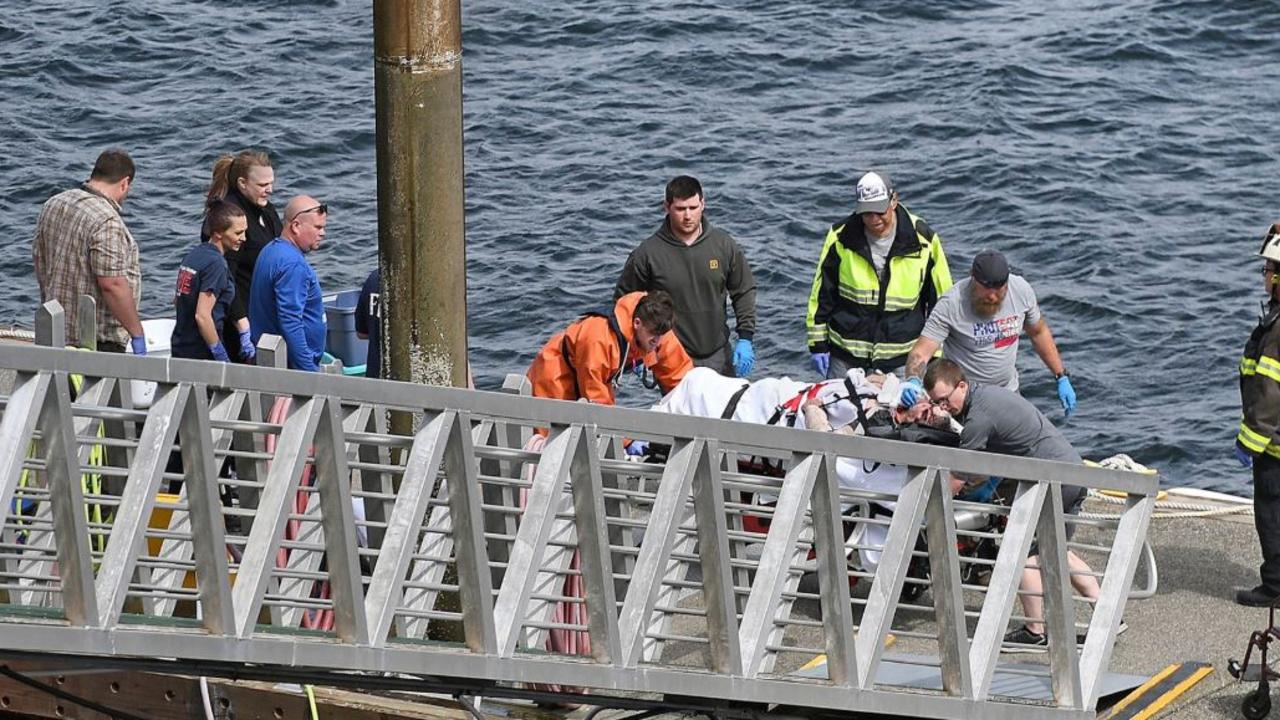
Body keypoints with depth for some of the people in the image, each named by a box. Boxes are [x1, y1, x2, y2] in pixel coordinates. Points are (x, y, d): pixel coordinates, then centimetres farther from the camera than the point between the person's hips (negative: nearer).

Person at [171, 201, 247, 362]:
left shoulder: (193, 254, 10)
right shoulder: (215, 264, -17)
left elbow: (177, 301, 20)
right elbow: (202, 315, -24)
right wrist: (223, 358, -17)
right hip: (201, 354, -9)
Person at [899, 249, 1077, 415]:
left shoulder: (1021, 290, -10)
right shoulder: (950, 304, -24)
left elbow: (1039, 333, 7)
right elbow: (921, 351, -27)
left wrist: (1061, 378, 8)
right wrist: (912, 380, -48)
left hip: (1008, 392, 4)